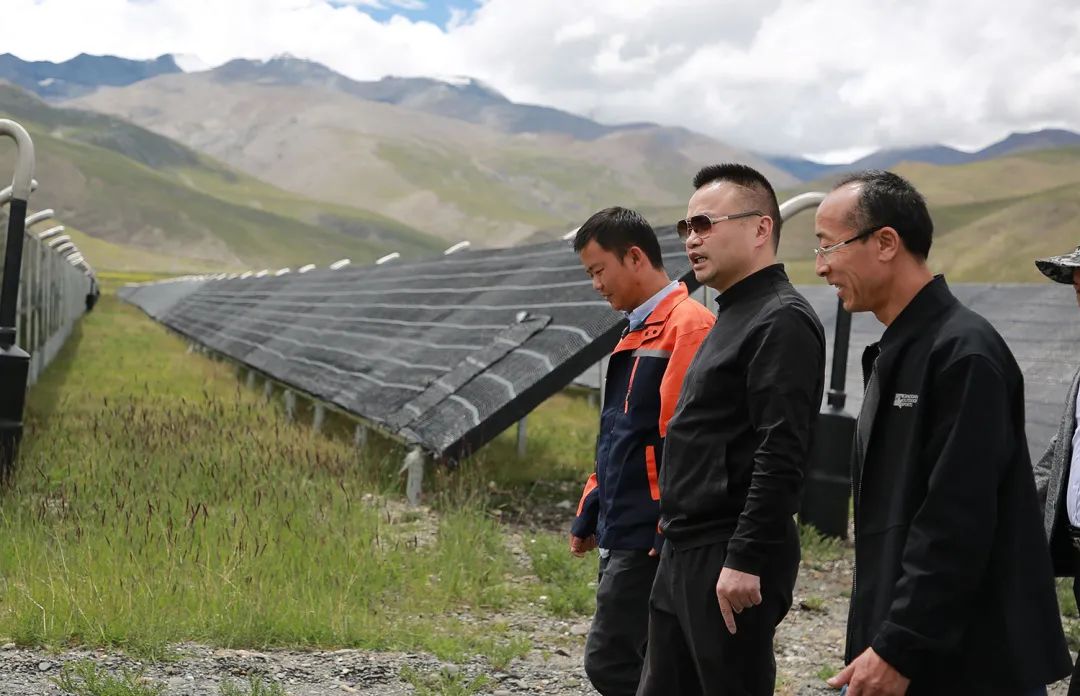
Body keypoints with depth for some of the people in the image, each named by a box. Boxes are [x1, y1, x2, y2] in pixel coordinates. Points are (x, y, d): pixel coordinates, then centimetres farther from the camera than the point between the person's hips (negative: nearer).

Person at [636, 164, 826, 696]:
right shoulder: (732, 316, 17)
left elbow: (780, 457, -22)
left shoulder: (782, 322, -13)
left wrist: (744, 561, -24)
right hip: (684, 554, 10)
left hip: (732, 562, -10)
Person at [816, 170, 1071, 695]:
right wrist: (878, 642, 15)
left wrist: (899, 651, -21)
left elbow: (956, 526, -22)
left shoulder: (964, 352, -16)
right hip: (897, 652, 8)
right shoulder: (897, 351, 13)